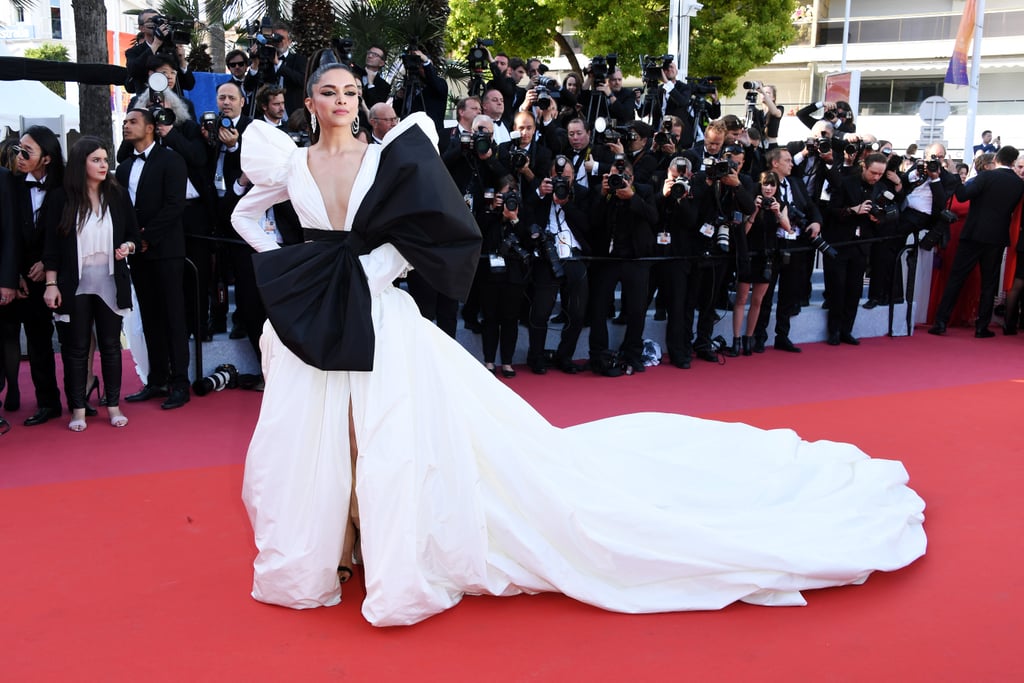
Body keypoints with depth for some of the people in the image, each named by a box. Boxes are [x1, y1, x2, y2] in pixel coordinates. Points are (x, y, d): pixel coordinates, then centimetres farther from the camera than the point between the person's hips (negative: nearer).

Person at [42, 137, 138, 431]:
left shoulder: (118, 195, 2)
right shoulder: (64, 199, -4)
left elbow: (133, 234, 10)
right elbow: (52, 245, -2)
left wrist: (127, 247, -11)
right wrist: (51, 284, -6)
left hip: (110, 282, 1)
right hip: (76, 284, -1)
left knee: (111, 345, 7)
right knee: (77, 347, 6)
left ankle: (113, 405, 17)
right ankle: (78, 409, 14)